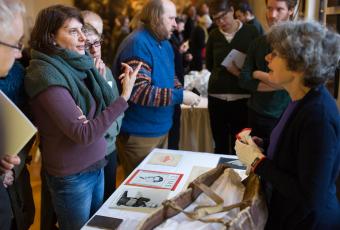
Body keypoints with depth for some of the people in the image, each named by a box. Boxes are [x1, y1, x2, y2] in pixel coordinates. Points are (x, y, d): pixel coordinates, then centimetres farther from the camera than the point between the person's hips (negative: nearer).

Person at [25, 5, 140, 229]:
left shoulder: (75, 65, 1)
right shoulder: (47, 75, -22)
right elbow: (83, 134, -26)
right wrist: (124, 96, -26)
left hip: (96, 166, 8)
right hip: (71, 177, -7)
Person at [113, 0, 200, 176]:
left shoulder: (164, 43, 9)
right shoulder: (138, 44, -22)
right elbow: (138, 91, -29)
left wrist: (182, 91, -2)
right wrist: (180, 96, -25)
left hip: (161, 129, 9)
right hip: (139, 135, -9)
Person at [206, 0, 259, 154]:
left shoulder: (250, 32, 0)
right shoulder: (214, 35, 6)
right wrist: (227, 69, -1)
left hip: (242, 96, -2)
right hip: (217, 95, 2)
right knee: (220, 143, 10)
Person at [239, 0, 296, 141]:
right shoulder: (257, 43, 5)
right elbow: (244, 80, -4)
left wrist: (257, 74, -6)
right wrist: (277, 84, -16)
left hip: (284, 118, -4)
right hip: (255, 115, 4)